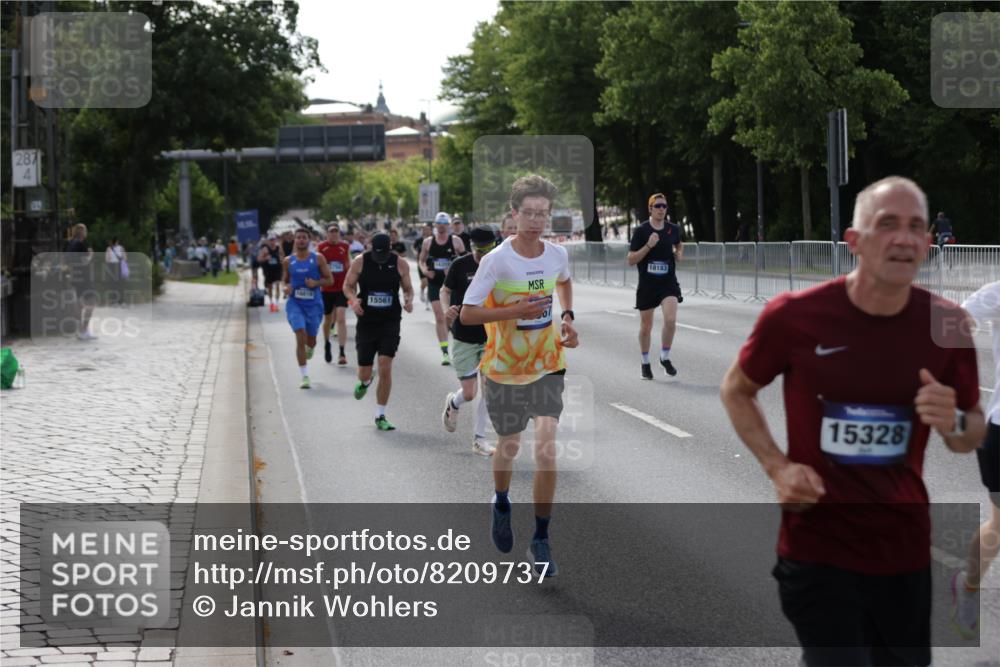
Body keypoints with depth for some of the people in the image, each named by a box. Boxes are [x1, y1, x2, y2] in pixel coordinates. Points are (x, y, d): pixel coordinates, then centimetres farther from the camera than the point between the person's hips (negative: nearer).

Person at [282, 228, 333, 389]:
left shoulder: (318, 259, -2)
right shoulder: (288, 261, 3)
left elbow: (330, 280, 1)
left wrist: (316, 283, -18)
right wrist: (286, 287, -7)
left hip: (314, 304, 0)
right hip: (295, 303, 0)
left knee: (311, 340, 12)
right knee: (300, 338, -14)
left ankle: (309, 348, 53)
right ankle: (305, 377, -12)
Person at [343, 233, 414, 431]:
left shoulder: (400, 263, -3)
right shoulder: (360, 262, -5)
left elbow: (408, 288, 9)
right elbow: (348, 285, 5)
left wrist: (409, 300, -13)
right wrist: (354, 299, -16)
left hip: (390, 323, -1)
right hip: (366, 322, 1)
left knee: (385, 368, -11)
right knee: (364, 372, 5)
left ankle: (380, 416, 1)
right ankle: (364, 382, 47)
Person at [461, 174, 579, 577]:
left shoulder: (558, 255, -4)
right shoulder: (496, 260, -17)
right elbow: (466, 314, -16)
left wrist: (567, 317, 5)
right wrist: (515, 310, -27)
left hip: (548, 365, 2)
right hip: (504, 367, -2)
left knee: (546, 446, -12)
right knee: (509, 445, 14)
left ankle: (541, 540, -3)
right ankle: (501, 503, 48)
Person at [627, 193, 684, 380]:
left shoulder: (673, 229, 4)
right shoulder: (641, 231, -7)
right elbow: (631, 260, -9)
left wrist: (679, 254, 6)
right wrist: (649, 246, -20)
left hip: (668, 282, 2)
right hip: (647, 284, -1)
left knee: (670, 320, -17)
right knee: (646, 326, 8)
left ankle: (665, 357, 5)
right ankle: (645, 364, 27)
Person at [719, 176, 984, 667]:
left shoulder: (947, 325, -5)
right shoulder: (794, 316, -12)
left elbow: (974, 436, 9)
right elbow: (735, 391, 7)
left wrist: (954, 424, -15)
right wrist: (777, 466, -7)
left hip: (905, 552, 3)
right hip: (817, 551, -3)